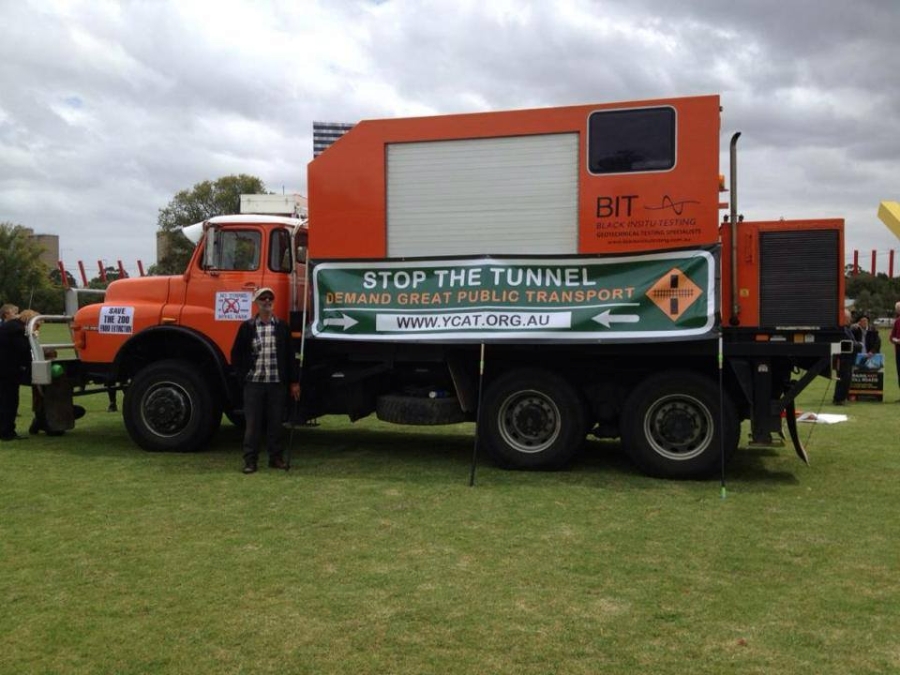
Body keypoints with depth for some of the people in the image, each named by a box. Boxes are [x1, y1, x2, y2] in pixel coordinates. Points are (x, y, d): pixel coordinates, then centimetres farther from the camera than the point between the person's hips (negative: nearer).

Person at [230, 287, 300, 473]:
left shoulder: (282, 327, 6)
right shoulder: (247, 327, 3)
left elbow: (289, 355, 7)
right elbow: (236, 354, 8)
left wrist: (294, 382, 5)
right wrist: (243, 376, 0)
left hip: (276, 383, 1)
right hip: (253, 383, -1)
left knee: (275, 422, 8)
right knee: (252, 423, 1)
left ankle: (275, 457, 18)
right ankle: (250, 460, 7)